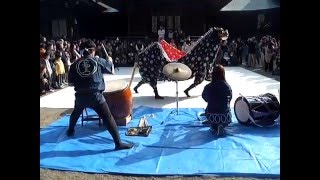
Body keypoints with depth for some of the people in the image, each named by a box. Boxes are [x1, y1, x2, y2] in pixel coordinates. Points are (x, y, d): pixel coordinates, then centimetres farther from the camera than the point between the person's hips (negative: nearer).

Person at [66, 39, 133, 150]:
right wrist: (110, 61, 33)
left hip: (80, 96, 4)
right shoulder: (99, 61, 2)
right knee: (108, 118, -4)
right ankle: (118, 143, -7)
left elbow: (71, 82, 8)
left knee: (76, 113, 34)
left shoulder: (75, 64, 5)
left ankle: (70, 131, 55)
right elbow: (112, 70, 14)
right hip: (95, 96, -3)